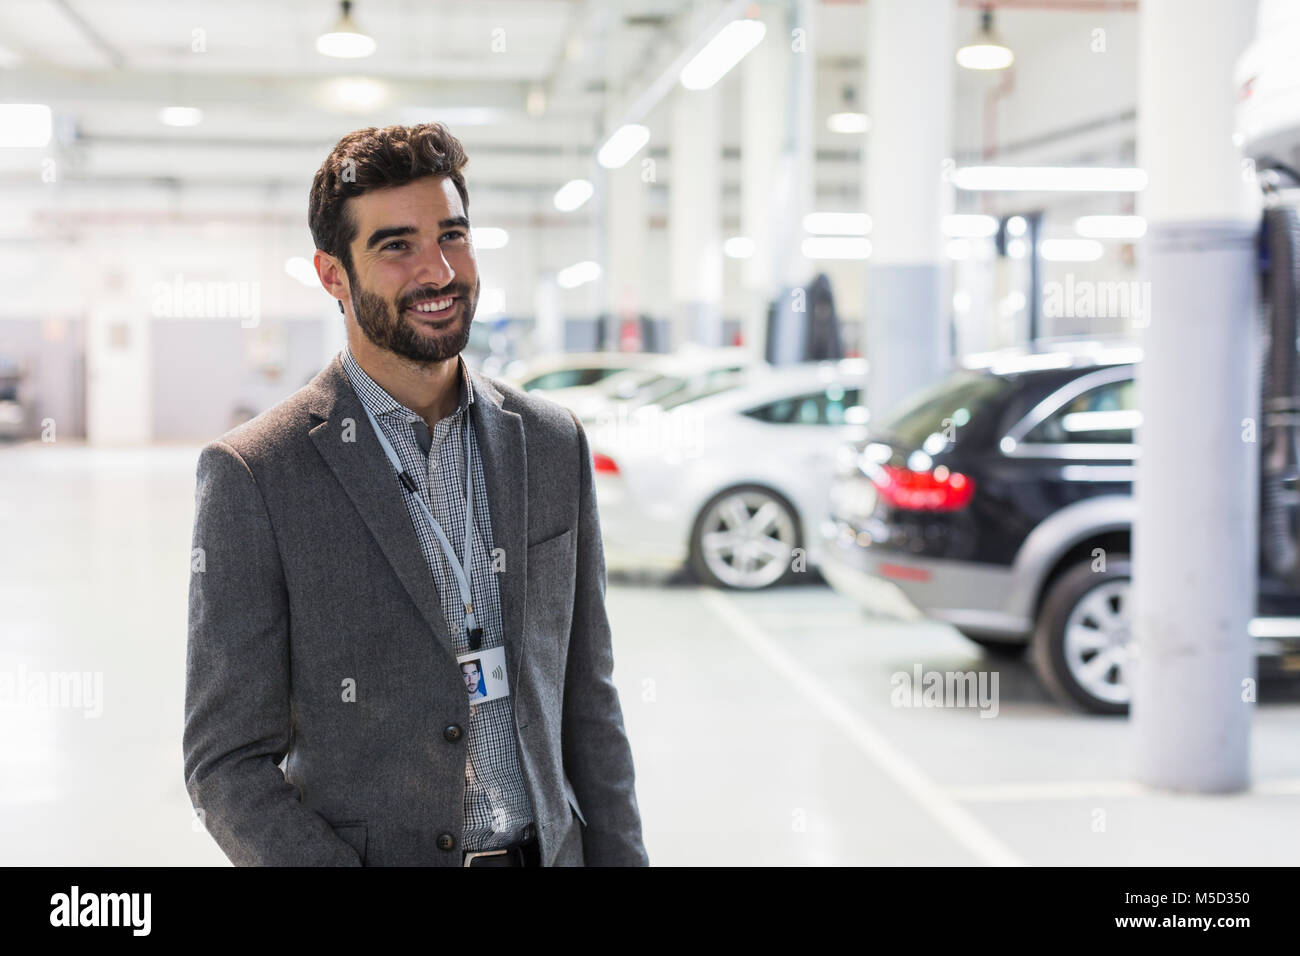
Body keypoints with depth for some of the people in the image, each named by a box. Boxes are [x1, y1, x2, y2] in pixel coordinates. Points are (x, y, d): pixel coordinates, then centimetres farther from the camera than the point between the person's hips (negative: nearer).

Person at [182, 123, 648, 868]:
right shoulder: (252, 477, -11)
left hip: (549, 850, 4)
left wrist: (621, 858, 1)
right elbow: (228, 762, -11)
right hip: (360, 849, -3)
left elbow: (588, 701, 7)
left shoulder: (555, 444, 3)